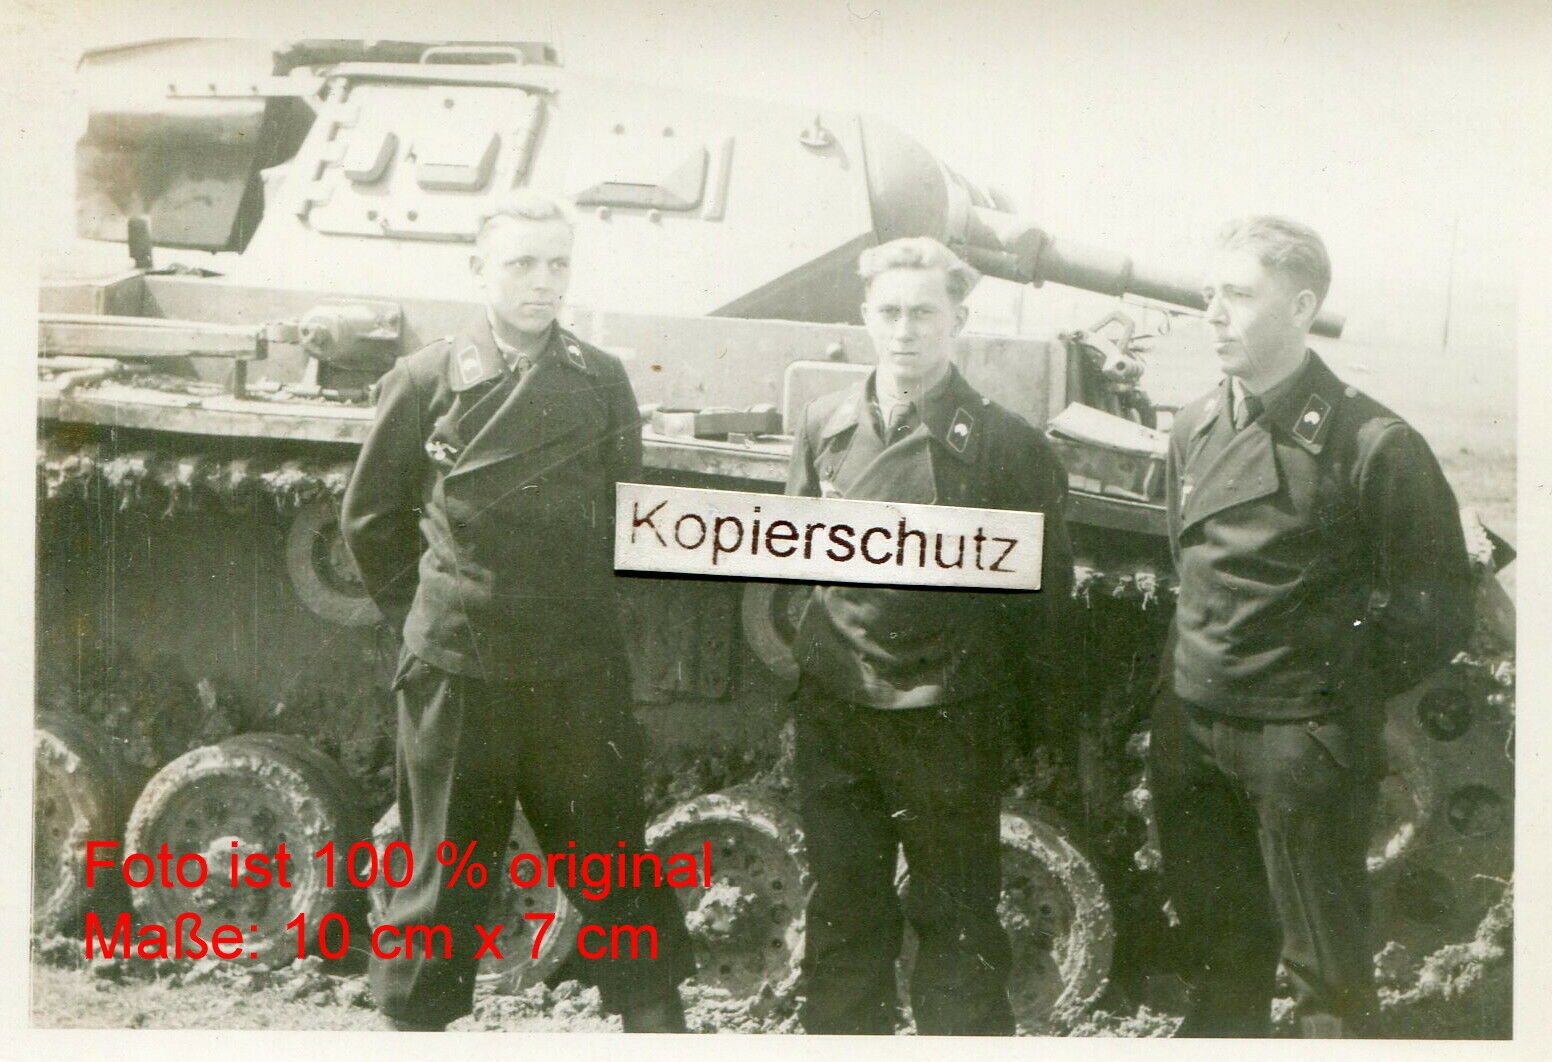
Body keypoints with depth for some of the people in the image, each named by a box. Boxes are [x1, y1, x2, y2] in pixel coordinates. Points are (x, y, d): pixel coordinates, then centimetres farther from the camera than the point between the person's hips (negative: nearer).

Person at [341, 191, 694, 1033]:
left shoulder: (602, 382, 2)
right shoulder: (427, 378, -2)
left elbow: (628, 514, 12)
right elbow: (369, 517, 8)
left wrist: (585, 611, 11)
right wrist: (421, 614, 9)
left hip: (577, 671, 1)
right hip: (454, 671, -1)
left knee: (612, 856, 8)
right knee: (445, 866, 10)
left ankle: (655, 1019, 21)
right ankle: (413, 1018, 25)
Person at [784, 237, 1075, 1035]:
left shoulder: (1004, 443, -6)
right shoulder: (825, 426, 8)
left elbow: (1045, 583, -3)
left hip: (948, 721, -4)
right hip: (834, 709, 4)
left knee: (957, 923, 6)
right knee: (841, 919, 15)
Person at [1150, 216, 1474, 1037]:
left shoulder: (1372, 446, -14)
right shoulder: (1194, 430, 7)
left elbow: (1437, 611, -10)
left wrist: (1344, 693, -4)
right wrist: (1189, 676, 12)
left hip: (1303, 738, -6)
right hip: (1190, 724, 6)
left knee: (1324, 966, 6)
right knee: (1216, 941, 21)